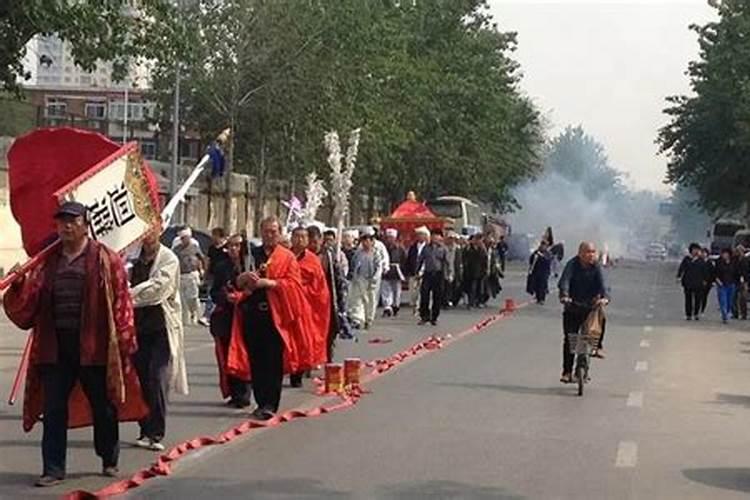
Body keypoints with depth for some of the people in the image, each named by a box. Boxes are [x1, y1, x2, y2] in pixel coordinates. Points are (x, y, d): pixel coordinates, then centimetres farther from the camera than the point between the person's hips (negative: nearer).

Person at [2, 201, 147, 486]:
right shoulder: (47, 262, 11)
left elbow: (120, 302, -5)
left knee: (103, 407, 10)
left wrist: (123, 342, -10)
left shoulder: (105, 260, -2)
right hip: (55, 345, 3)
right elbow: (29, 303, 10)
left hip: (94, 345, -3)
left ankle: (109, 461, 27)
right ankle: (53, 468, 10)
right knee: (53, 409, 3)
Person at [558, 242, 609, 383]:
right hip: (572, 307, -1)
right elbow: (565, 281, -25)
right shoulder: (572, 265, -10)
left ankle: (598, 346, -5)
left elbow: (601, 283, -15)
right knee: (569, 339, -4)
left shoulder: (596, 267, -3)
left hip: (590, 305, 1)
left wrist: (604, 297, -35)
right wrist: (564, 295, -44)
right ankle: (567, 372, 5)